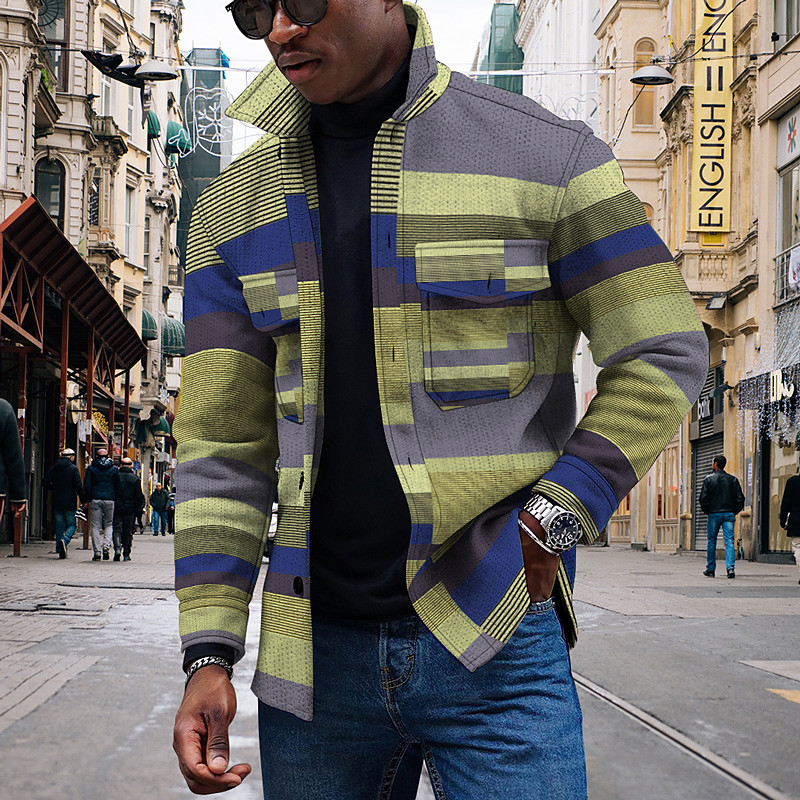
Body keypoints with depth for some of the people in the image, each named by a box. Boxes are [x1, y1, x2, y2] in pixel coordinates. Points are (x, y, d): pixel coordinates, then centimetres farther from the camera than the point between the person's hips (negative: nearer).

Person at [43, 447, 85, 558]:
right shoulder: (73, 469, -6)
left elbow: (45, 483, 7)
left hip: (56, 502, 4)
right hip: (69, 502, -4)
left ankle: (60, 550, 4)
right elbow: (79, 486, -11)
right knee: (72, 524, 5)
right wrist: (83, 500, -6)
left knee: (59, 527, 8)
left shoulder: (53, 468, 7)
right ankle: (65, 540, -24)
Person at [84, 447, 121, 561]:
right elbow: (118, 486, 5)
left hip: (95, 500, 0)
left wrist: (88, 500, 6)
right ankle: (106, 546, -9)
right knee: (109, 525, 11)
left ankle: (97, 552, -2)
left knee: (96, 526, 2)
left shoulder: (91, 468, 4)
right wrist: (116, 499, 12)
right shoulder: (114, 469, 5)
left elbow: (87, 486, 1)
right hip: (109, 500, 0)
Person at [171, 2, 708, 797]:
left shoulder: (547, 157, -1)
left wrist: (550, 521, -9)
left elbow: (665, 355, 1)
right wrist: (208, 653, -2)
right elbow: (221, 445, 6)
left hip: (493, 648, -3)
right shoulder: (234, 208, 8)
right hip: (318, 650, 3)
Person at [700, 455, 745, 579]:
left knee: (711, 542, 9)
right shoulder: (733, 479, 5)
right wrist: (734, 512, 12)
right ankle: (731, 568, -16)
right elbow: (740, 498, 3)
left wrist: (707, 511, 7)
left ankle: (710, 570, 14)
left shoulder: (709, 479, -3)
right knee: (729, 542, -2)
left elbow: (703, 498, -6)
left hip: (714, 514, -2)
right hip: (729, 514, 2)